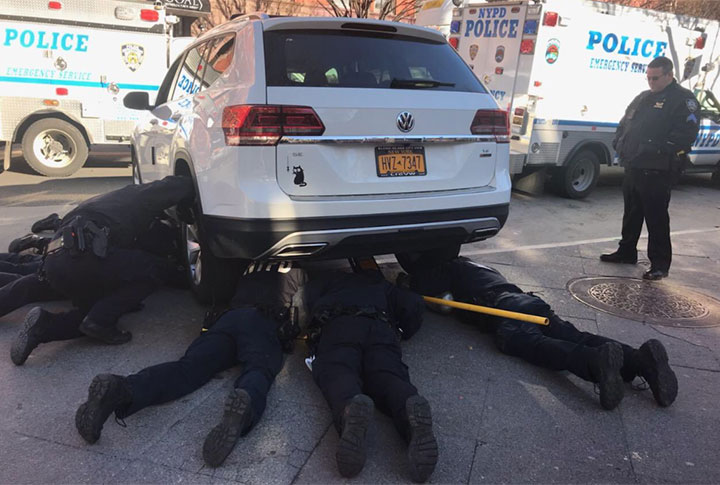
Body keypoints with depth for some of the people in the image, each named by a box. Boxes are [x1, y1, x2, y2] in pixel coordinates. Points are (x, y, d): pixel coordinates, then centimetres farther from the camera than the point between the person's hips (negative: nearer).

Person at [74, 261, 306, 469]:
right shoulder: (296, 267, 32)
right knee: (259, 369, -27)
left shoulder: (250, 264, 41)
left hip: (229, 317, 3)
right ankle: (245, 407, -65)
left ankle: (122, 389, -44)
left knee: (189, 367, -16)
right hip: (266, 323, -3)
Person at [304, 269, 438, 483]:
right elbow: (414, 304, 24)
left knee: (336, 373, -21)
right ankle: (413, 408, -50)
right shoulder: (378, 282, 41)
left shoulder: (323, 278, 38)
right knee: (388, 376, -13)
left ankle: (351, 408, -59)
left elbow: (309, 299, 16)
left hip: (337, 326, -2)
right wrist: (402, 334, 40)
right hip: (381, 329, 2)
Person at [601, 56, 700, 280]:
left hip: (657, 171, -8)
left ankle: (660, 264, 5)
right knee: (631, 213, 18)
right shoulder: (644, 98, 19)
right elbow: (624, 123, 25)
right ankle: (626, 251, 32)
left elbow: (687, 133, -17)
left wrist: (659, 149, -25)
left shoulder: (683, 100, -6)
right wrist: (619, 143, 7)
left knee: (656, 217, -4)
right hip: (633, 167, 8)